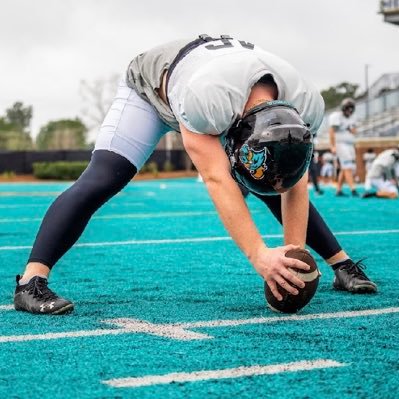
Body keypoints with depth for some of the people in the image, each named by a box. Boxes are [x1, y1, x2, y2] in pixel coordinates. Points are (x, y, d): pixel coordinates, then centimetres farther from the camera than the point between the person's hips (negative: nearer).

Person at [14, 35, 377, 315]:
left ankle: (343, 264, 17)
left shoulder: (305, 105, -31)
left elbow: (294, 183, -22)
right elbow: (218, 179, -49)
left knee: (277, 188, 2)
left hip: (232, 108, 5)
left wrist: (294, 254, -27)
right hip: (152, 88, -5)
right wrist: (260, 255, -54)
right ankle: (31, 282, -24)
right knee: (100, 181, -22)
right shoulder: (207, 99, -49)